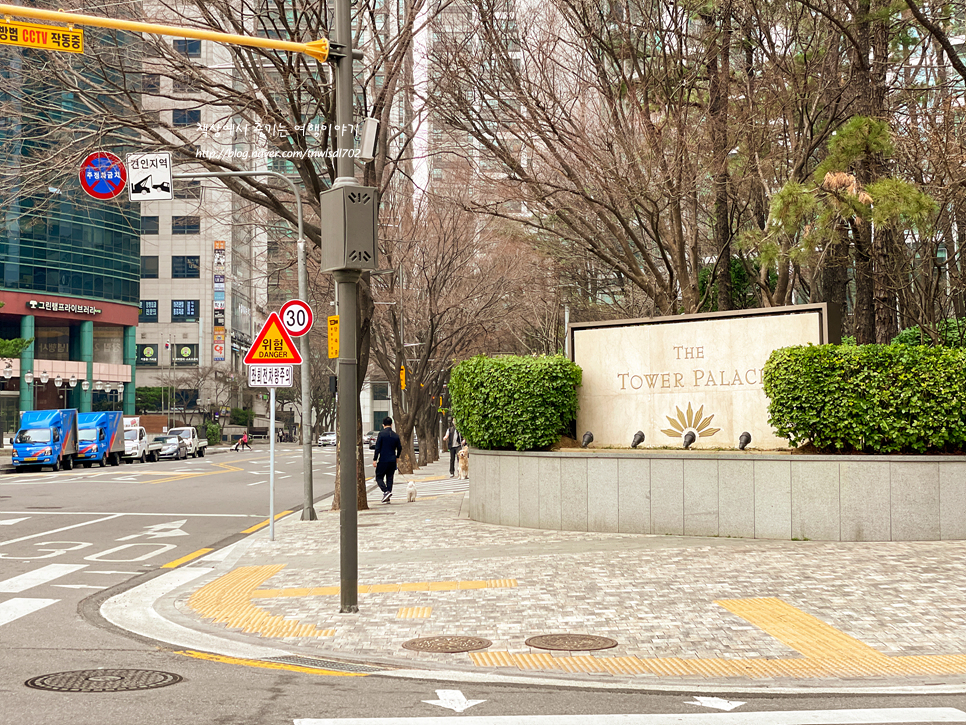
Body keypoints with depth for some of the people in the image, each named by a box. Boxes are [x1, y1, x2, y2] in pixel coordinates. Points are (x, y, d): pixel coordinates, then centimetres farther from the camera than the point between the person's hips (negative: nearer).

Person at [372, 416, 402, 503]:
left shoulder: (381, 434, -8)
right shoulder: (395, 435, 6)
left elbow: (377, 448, -11)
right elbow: (399, 448, 11)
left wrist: (375, 459, -8)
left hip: (383, 460, -5)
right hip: (392, 461, 5)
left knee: (379, 477, 4)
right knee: (389, 478, 10)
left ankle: (386, 491, -18)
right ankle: (387, 498, 9)